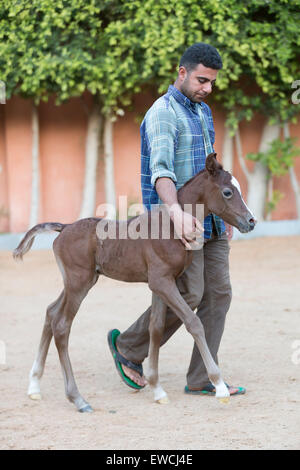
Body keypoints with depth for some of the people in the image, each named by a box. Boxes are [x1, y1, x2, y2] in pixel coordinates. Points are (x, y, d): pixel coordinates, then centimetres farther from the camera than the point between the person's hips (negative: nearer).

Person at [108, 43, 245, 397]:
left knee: (218, 295, 2)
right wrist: (177, 211, -47)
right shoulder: (162, 114, -14)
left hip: (211, 222, 8)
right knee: (188, 296, -10)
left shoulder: (203, 112, 15)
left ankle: (201, 380, 4)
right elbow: (161, 168, -31)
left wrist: (222, 213, 21)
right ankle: (128, 347, 10)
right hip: (179, 222, -8)